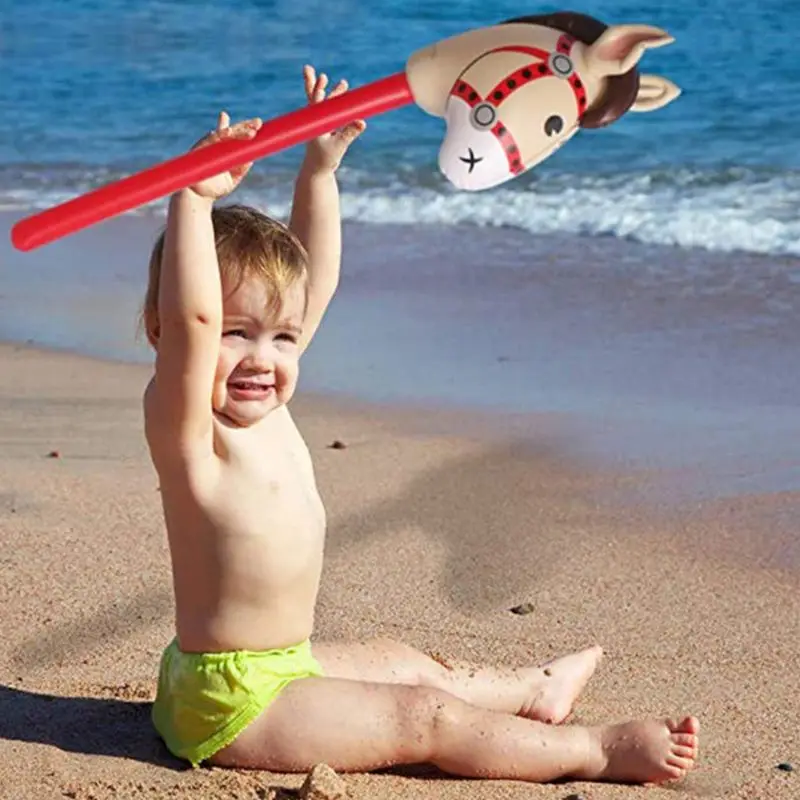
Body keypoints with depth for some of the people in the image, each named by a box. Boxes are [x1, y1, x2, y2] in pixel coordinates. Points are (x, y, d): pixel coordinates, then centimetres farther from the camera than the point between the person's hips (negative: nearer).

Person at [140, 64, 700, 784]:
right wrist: (193, 198, -46)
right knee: (423, 718, -8)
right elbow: (190, 318, -42)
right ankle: (593, 750, 1)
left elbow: (312, 280, 11)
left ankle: (532, 689, 51)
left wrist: (320, 168, 9)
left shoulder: (264, 406, 3)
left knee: (403, 666, 29)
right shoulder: (186, 428, -22)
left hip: (277, 665, 10)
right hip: (234, 702, -10)